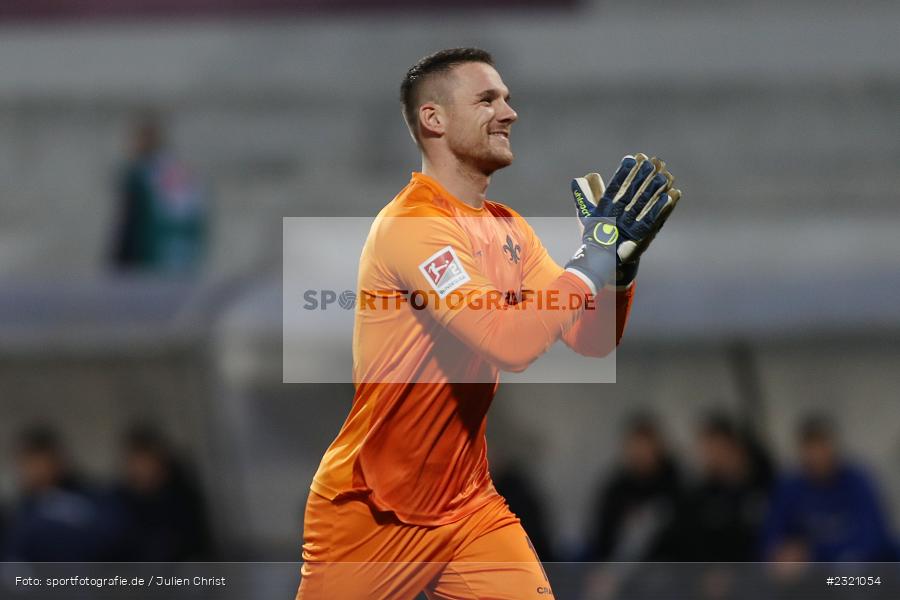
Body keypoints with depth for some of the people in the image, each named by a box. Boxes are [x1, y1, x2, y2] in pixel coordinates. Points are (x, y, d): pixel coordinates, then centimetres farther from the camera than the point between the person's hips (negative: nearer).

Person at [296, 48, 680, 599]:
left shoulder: (508, 229, 8)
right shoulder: (413, 224, -18)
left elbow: (593, 340, 6)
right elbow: (510, 340, -30)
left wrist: (621, 267, -11)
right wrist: (597, 256, -24)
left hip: (468, 509, 7)